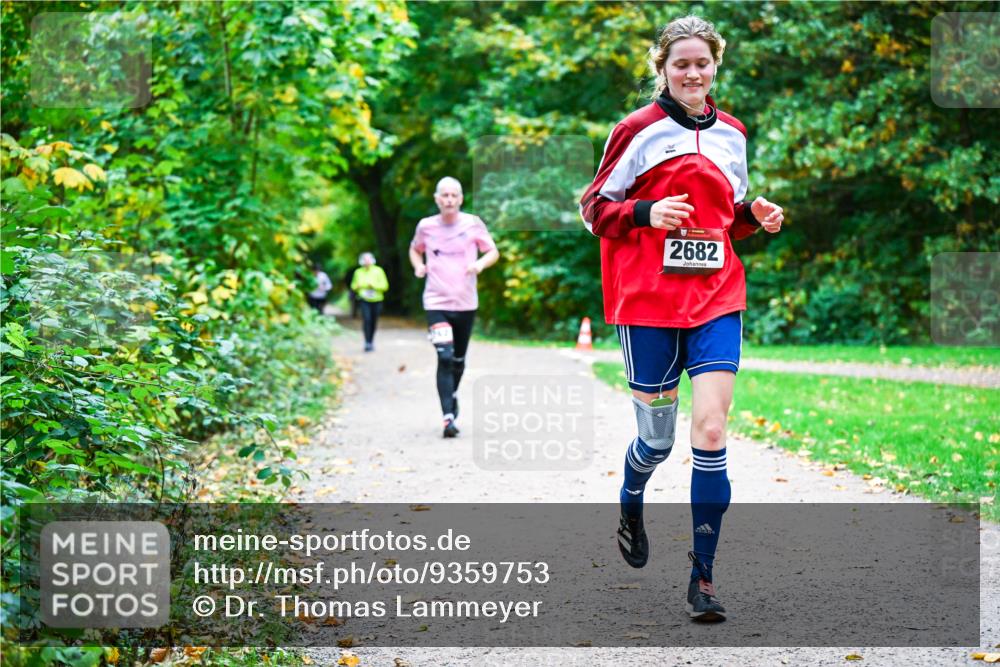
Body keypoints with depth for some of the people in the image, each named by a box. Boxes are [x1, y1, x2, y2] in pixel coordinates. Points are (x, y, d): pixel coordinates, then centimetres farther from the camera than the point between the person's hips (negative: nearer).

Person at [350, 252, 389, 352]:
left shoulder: (378, 271, 0)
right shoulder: (358, 272, 6)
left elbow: (385, 286, -3)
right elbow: (353, 286, 17)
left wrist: (373, 285, -17)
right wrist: (357, 286, -7)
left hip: (376, 300, 0)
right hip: (364, 300, 0)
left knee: (374, 321, 6)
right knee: (366, 319, -18)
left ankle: (371, 341, 25)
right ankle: (367, 343, -19)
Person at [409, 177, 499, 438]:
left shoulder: (473, 224, -2)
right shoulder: (426, 226, 1)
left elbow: (493, 252, 6)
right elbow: (415, 250, 19)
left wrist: (480, 264, -15)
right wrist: (418, 266, -1)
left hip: (466, 303, 1)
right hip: (436, 302, -1)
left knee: (458, 359, 15)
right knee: (445, 358, -16)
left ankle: (453, 395, 44)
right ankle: (448, 417, -20)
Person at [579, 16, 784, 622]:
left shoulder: (732, 133, 12)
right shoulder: (639, 130, -2)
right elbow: (596, 209, 0)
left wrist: (756, 215, 2)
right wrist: (647, 213, -18)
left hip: (717, 298, 3)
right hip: (647, 301, -3)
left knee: (710, 430, -10)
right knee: (657, 439, 5)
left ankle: (703, 576, -1)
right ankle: (631, 504, 42)